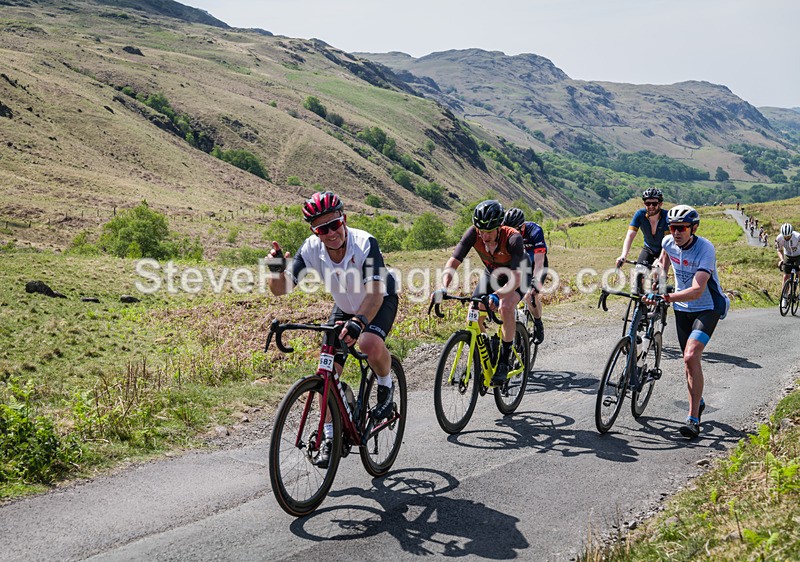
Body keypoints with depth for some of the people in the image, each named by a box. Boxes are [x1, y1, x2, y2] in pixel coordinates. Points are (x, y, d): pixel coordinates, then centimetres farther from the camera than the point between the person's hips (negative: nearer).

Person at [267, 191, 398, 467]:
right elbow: (280, 289, -22)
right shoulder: (311, 249, -23)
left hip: (381, 300, -4)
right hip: (345, 306, 4)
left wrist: (358, 322, -60)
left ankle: (386, 387, -2)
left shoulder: (365, 243, -34)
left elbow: (375, 292, -43)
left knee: (370, 344, -35)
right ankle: (330, 438, 8)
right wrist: (277, 270, -43)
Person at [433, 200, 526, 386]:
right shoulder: (474, 233, -28)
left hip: (516, 277, -4)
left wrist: (497, 295, -62)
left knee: (505, 307, -33)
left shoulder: (513, 238, -37)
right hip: (491, 274, 4)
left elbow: (516, 277, -45)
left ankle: (504, 362, -19)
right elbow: (453, 262, -30)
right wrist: (443, 288, -47)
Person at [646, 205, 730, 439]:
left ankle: (693, 419, -18)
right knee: (688, 359, 12)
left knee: (691, 356, -22)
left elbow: (697, 291, -36)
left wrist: (665, 297, -47)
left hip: (707, 308, -6)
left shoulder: (705, 249, -26)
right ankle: (698, 403, 37)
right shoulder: (668, 242, -9)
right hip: (682, 308, 6)